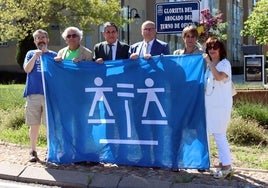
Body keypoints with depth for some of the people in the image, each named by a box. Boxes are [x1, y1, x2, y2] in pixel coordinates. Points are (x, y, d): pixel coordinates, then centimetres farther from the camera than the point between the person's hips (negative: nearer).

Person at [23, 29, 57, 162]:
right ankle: (33, 151, 12)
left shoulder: (53, 55, 11)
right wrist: (35, 56, -11)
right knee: (34, 125, 4)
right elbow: (27, 69, -2)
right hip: (33, 94, 1)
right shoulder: (31, 54, 14)